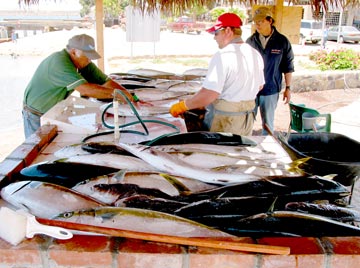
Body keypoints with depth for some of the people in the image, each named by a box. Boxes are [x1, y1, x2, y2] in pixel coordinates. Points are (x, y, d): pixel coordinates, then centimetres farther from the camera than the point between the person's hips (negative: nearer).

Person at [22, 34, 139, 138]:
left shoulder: (84, 63, -6)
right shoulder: (59, 62, -31)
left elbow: (106, 82, -8)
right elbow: (85, 89, -40)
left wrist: (130, 97, -20)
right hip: (36, 116, -7)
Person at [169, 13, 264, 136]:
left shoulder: (222, 56, -19)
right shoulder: (255, 54, 5)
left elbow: (209, 95, -24)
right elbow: (259, 86, 17)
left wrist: (182, 106, -14)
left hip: (224, 121, -7)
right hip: (247, 118, 7)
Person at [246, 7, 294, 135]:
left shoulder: (282, 41, -3)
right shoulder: (250, 41, 2)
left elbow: (288, 67, 1)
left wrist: (288, 88, 0)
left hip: (271, 91, -2)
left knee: (268, 123, 9)